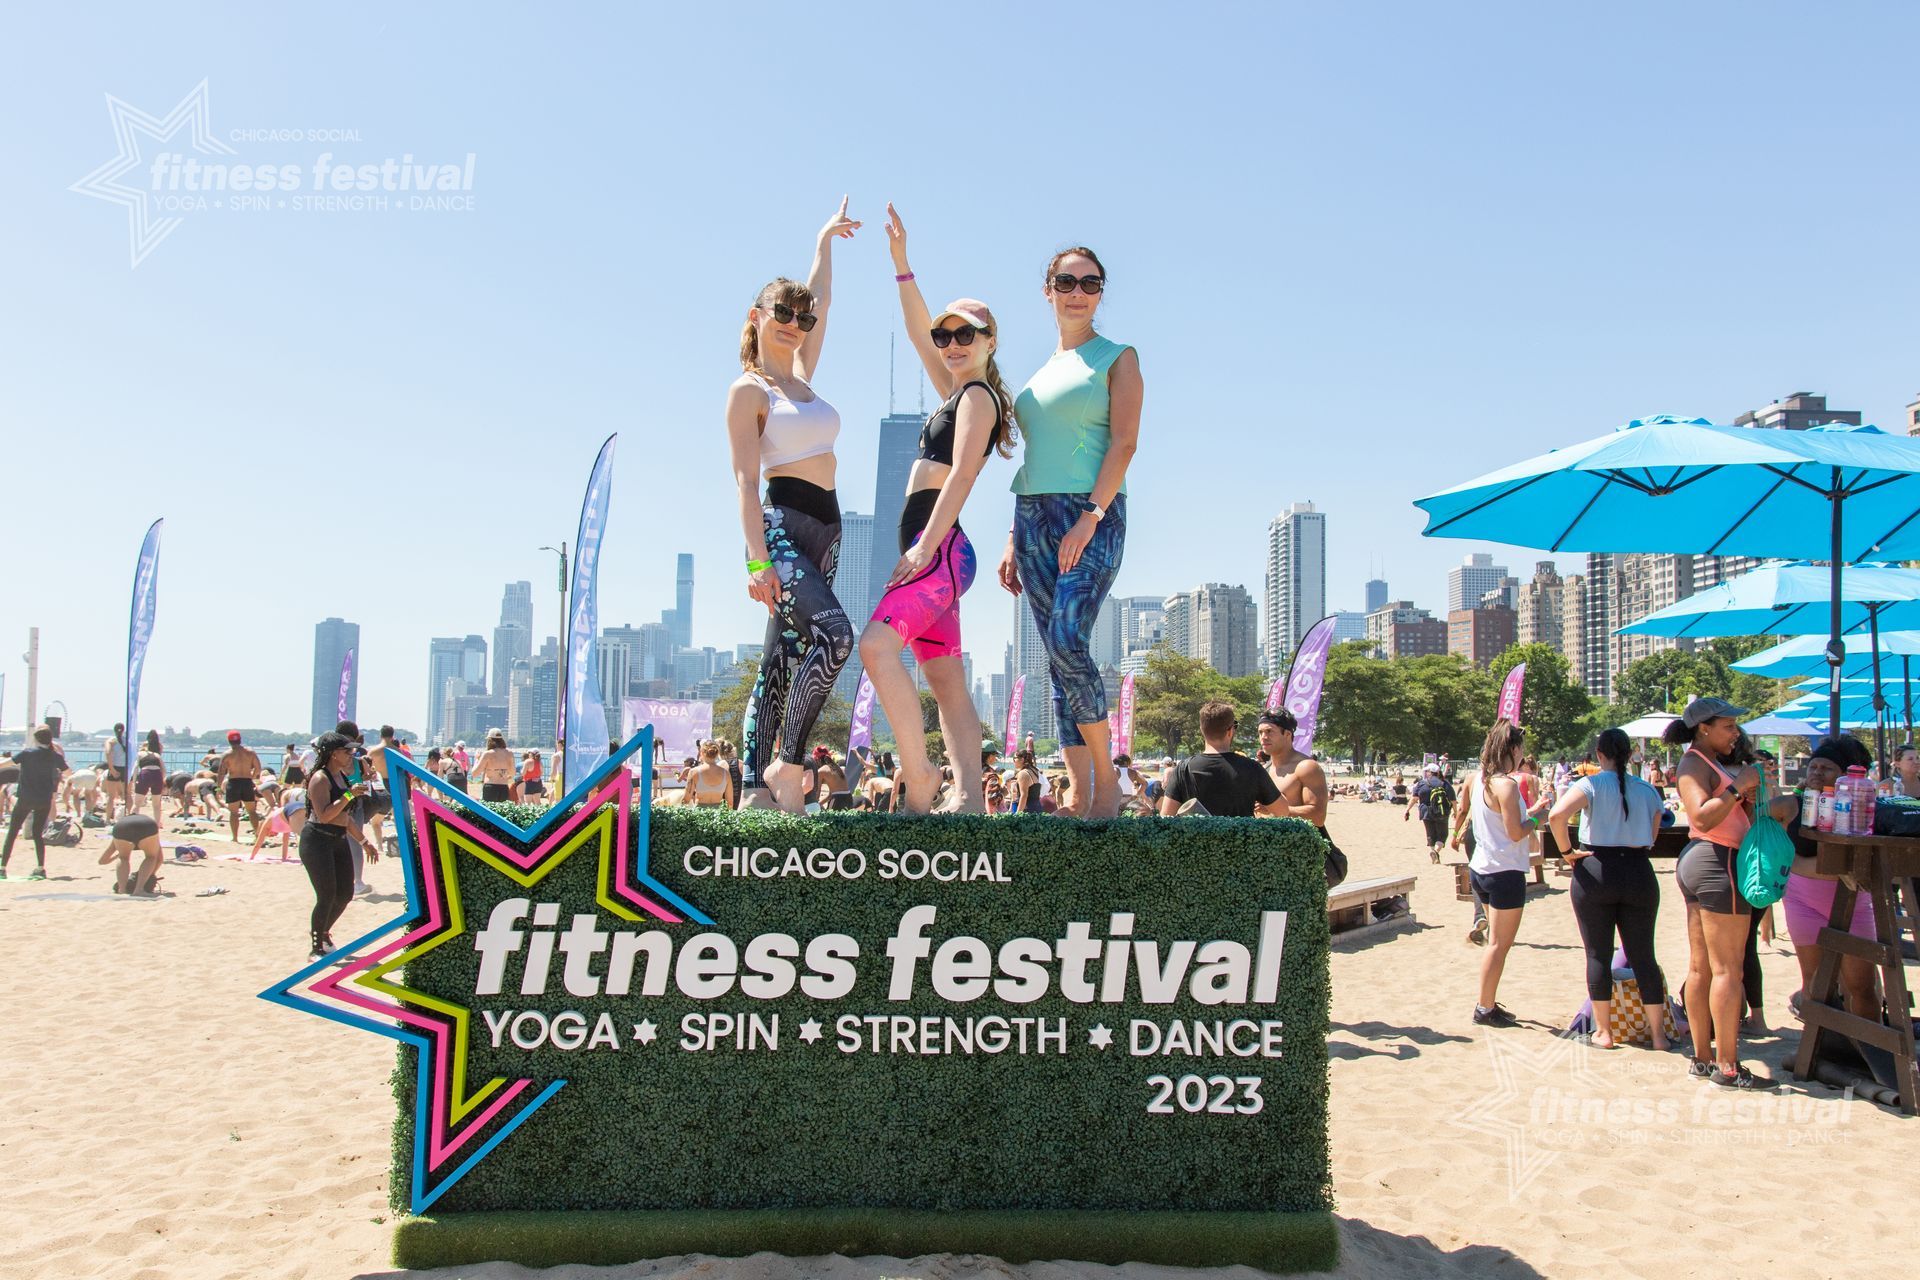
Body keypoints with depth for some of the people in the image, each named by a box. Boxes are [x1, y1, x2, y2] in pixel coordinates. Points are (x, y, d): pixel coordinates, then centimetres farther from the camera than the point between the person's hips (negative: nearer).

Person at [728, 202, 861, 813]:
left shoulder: (802, 377, 19)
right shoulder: (748, 389, -2)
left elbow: (820, 301, 35)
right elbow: (746, 480, -11)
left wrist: (824, 240, 46)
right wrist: (757, 560, -20)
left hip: (825, 528, 8)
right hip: (781, 524, -8)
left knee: (781, 662, 5)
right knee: (834, 634, -26)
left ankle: (755, 786, 6)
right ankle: (787, 765, -16)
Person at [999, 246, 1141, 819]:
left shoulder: (1118, 357, 4)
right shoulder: (1041, 372, 21)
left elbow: (1123, 443, -8)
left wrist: (1090, 517, -20)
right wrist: (1014, 541, 14)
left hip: (1091, 515, -6)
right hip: (1034, 516, 6)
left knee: (1068, 642, -22)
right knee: (1060, 659, 1)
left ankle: (1107, 777, -7)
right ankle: (1080, 798, 3)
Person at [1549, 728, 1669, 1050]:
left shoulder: (1592, 785, -7)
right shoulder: (1647, 790, 5)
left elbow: (1557, 815, -23)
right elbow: (1651, 836, 11)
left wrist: (1568, 850, -10)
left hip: (1596, 872, -3)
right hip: (1639, 872, 3)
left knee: (1598, 955, 6)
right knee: (1644, 955, 9)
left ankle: (1603, 1032, 10)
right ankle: (1658, 1033, 12)